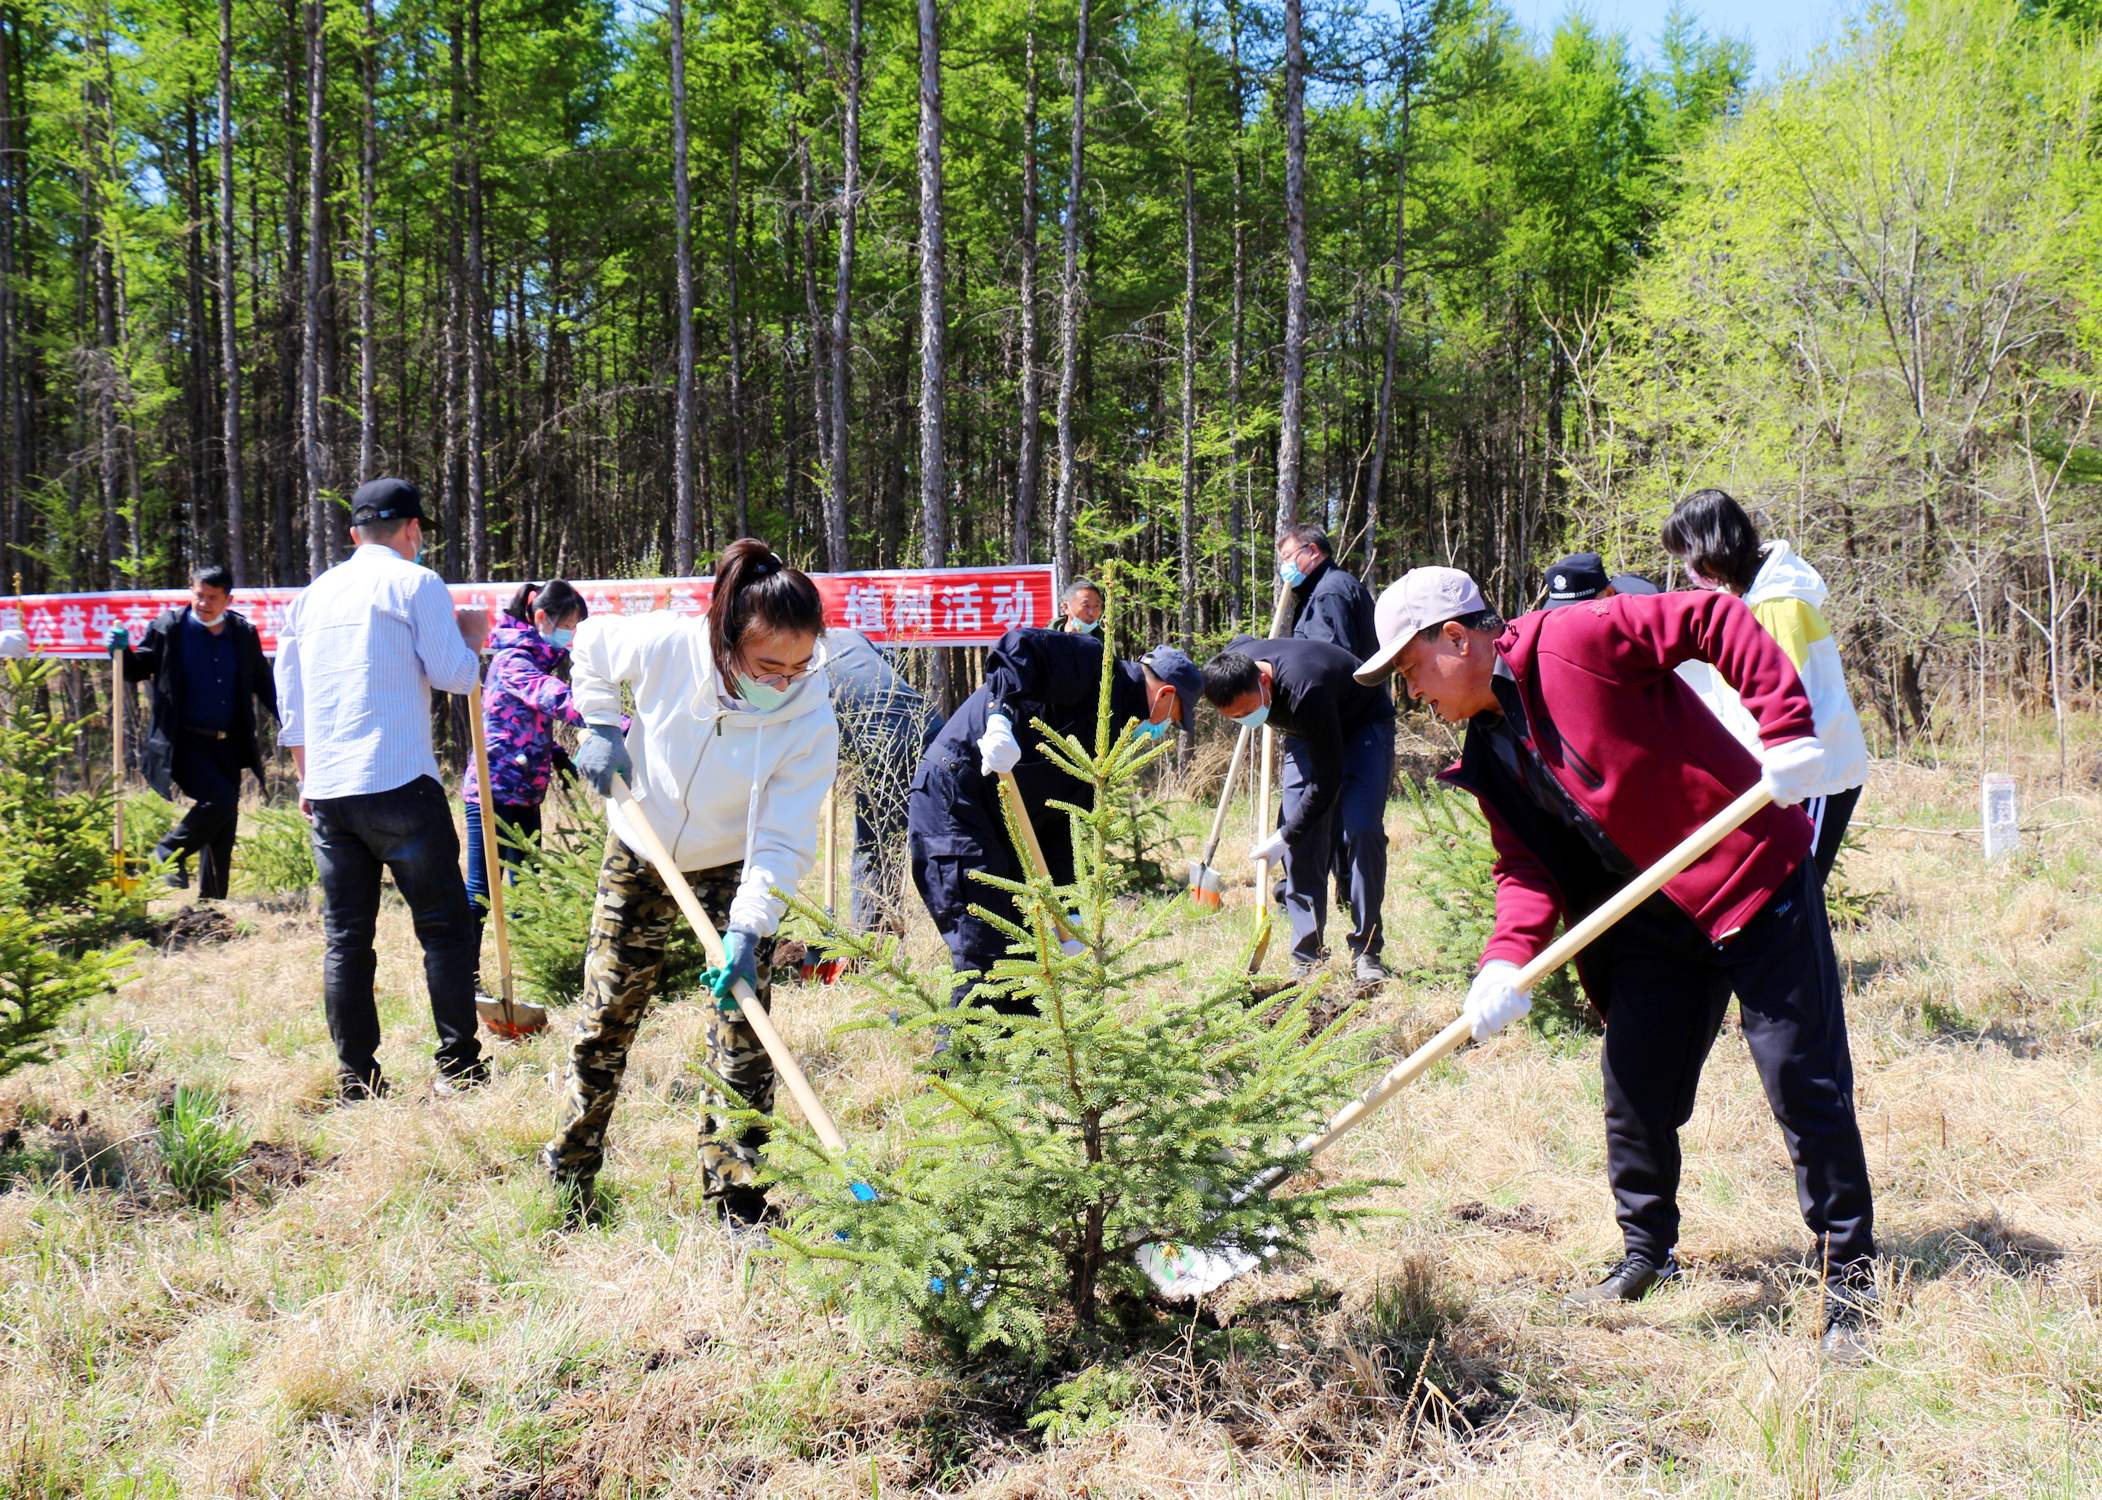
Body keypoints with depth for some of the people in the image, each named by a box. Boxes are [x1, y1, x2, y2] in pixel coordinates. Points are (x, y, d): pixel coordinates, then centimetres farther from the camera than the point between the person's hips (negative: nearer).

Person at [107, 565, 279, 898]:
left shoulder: (244, 633, 8)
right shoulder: (168, 627, -2)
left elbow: (263, 684, 18)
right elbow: (138, 670, 6)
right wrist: (123, 651, -14)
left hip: (228, 745, 5)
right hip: (185, 742, -4)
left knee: (223, 828, 6)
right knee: (220, 799, -23)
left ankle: (213, 901, 16)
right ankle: (168, 855, 0)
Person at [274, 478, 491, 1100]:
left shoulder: (312, 594, 18)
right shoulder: (415, 583, 0)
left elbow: (290, 702, 21)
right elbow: (453, 675, -5)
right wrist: (473, 637, 15)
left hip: (328, 791, 6)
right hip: (399, 784, -6)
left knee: (346, 937, 8)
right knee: (444, 926, 1)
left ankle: (356, 1078, 9)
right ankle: (457, 1065, -1)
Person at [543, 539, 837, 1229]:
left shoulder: (811, 723, -29)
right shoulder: (666, 646, -28)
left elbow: (782, 844, -28)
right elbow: (591, 642, -3)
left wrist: (746, 932, -38)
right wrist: (601, 727, -10)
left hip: (733, 868, -1)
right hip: (639, 854, 1)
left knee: (741, 1027, -8)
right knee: (606, 1014, 7)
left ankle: (738, 1199, 3)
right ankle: (569, 1175, 25)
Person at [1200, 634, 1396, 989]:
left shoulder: (1305, 690, -43)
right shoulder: (1233, 662, -23)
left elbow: (1327, 780, -33)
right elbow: (1243, 641, 7)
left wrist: (1284, 838, -27)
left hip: (1364, 728, -6)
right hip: (1306, 733, 6)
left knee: (1363, 831, -21)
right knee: (1301, 840, -7)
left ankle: (1365, 952, -11)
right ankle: (1306, 956, -2)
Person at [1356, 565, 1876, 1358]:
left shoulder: (1577, 640, -17)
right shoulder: (1492, 753, 7)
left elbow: (1716, 620, -19)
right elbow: (1526, 865, 3)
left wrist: (1784, 729, -27)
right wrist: (1508, 958, -15)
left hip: (1756, 881, -8)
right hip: (1653, 923, 8)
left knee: (1806, 1084, -2)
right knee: (1634, 1088, 9)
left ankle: (1848, 1272, 12)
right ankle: (1646, 1252, 29)